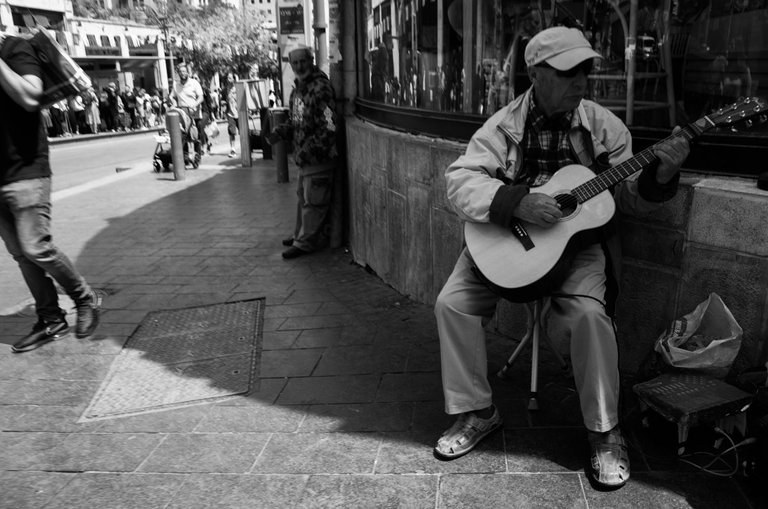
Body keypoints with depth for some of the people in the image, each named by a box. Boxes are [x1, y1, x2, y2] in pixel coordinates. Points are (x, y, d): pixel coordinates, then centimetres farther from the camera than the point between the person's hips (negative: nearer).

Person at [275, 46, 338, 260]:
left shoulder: (320, 88, -15)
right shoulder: (297, 90, 14)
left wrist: (308, 151, -22)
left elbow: (329, 127, -21)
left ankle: (306, 242, 3)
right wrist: (282, 130, 3)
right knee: (303, 198, 19)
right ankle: (301, 234, 31)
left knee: (313, 201, -3)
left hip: (319, 157, -10)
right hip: (304, 157, 10)